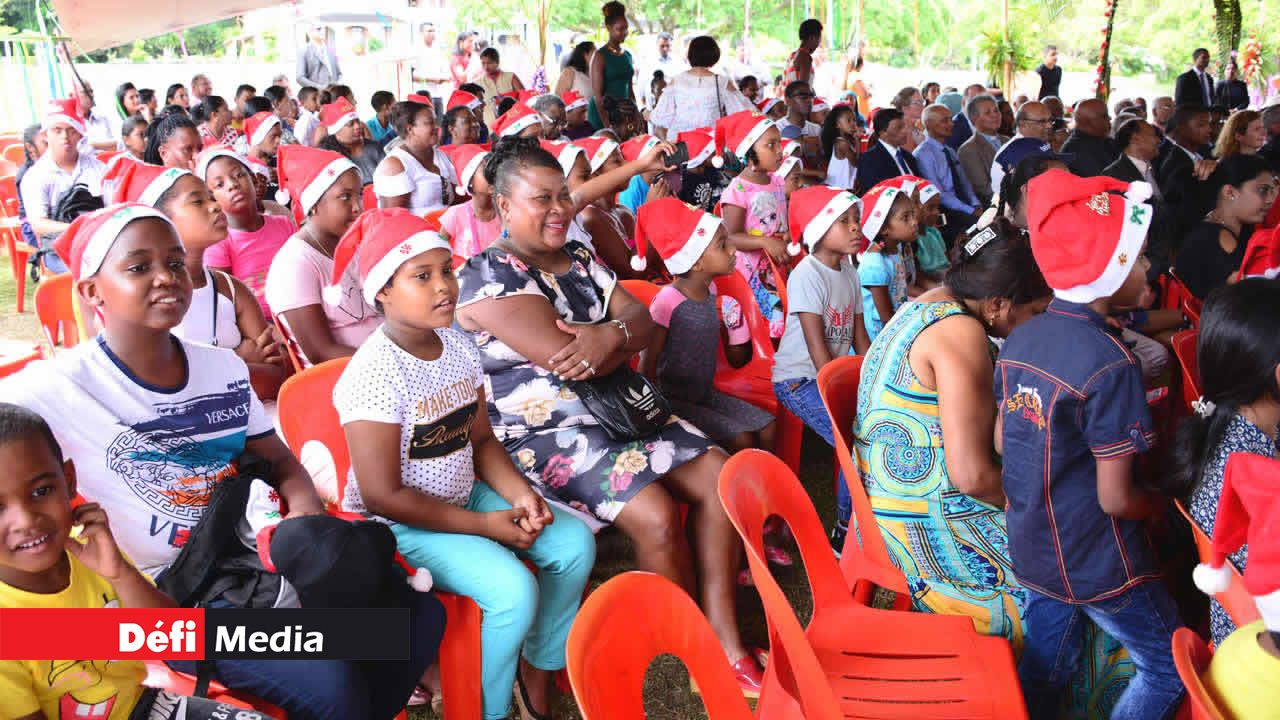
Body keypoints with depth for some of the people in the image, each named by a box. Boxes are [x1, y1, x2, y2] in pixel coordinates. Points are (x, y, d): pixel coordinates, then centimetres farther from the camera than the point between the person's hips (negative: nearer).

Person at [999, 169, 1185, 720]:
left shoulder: (1020, 339, -3)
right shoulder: (1110, 364, -25)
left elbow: (1002, 441, 8)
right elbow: (1116, 499, -20)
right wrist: (1168, 504, -1)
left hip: (1032, 547, 7)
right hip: (1099, 566, -7)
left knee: (1044, 670, 21)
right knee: (1170, 668, 14)